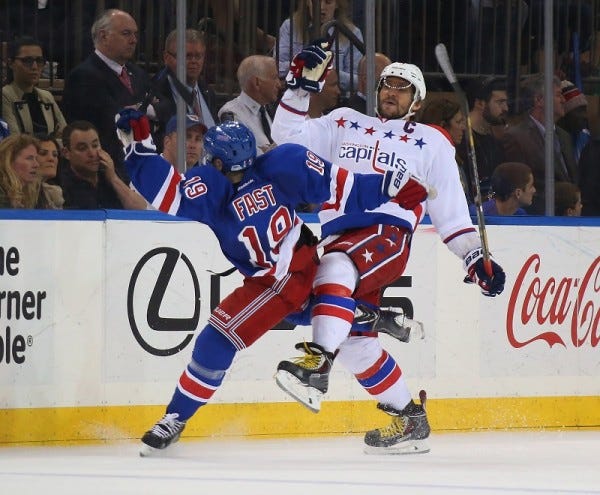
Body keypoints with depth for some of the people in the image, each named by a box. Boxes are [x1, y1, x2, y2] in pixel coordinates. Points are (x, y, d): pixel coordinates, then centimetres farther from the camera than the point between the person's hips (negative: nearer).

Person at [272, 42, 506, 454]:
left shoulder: (431, 143, 18)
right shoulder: (344, 124, 22)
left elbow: (451, 208, 16)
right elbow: (288, 137, 11)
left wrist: (476, 258, 8)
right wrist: (301, 85, 1)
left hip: (388, 236, -5)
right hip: (341, 241, 5)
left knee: (337, 264, -36)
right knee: (354, 339, 0)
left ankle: (317, 364, -48)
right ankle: (409, 419, 14)